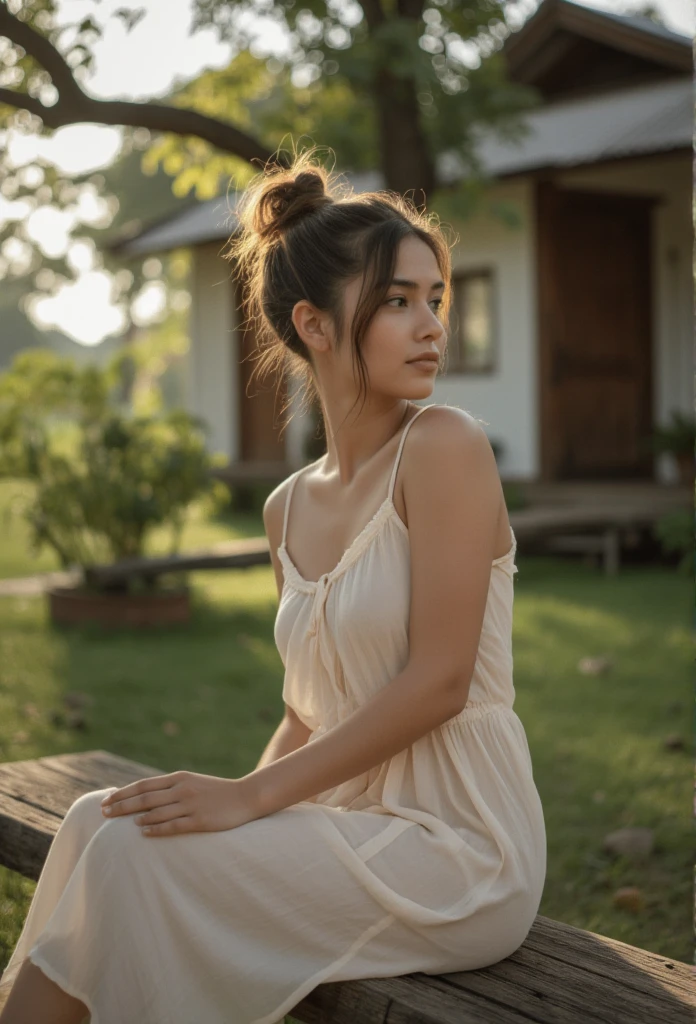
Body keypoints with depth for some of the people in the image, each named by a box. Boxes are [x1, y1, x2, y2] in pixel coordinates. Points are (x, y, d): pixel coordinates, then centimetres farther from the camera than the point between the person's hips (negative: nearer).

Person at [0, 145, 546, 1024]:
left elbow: (438, 682, -16)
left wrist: (252, 795, -15)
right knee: (103, 821, -12)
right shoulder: (289, 509, 9)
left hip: (459, 847, -6)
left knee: (135, 848, -17)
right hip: (355, 822, 6)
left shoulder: (444, 445, -11)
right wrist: (236, 803, -4)